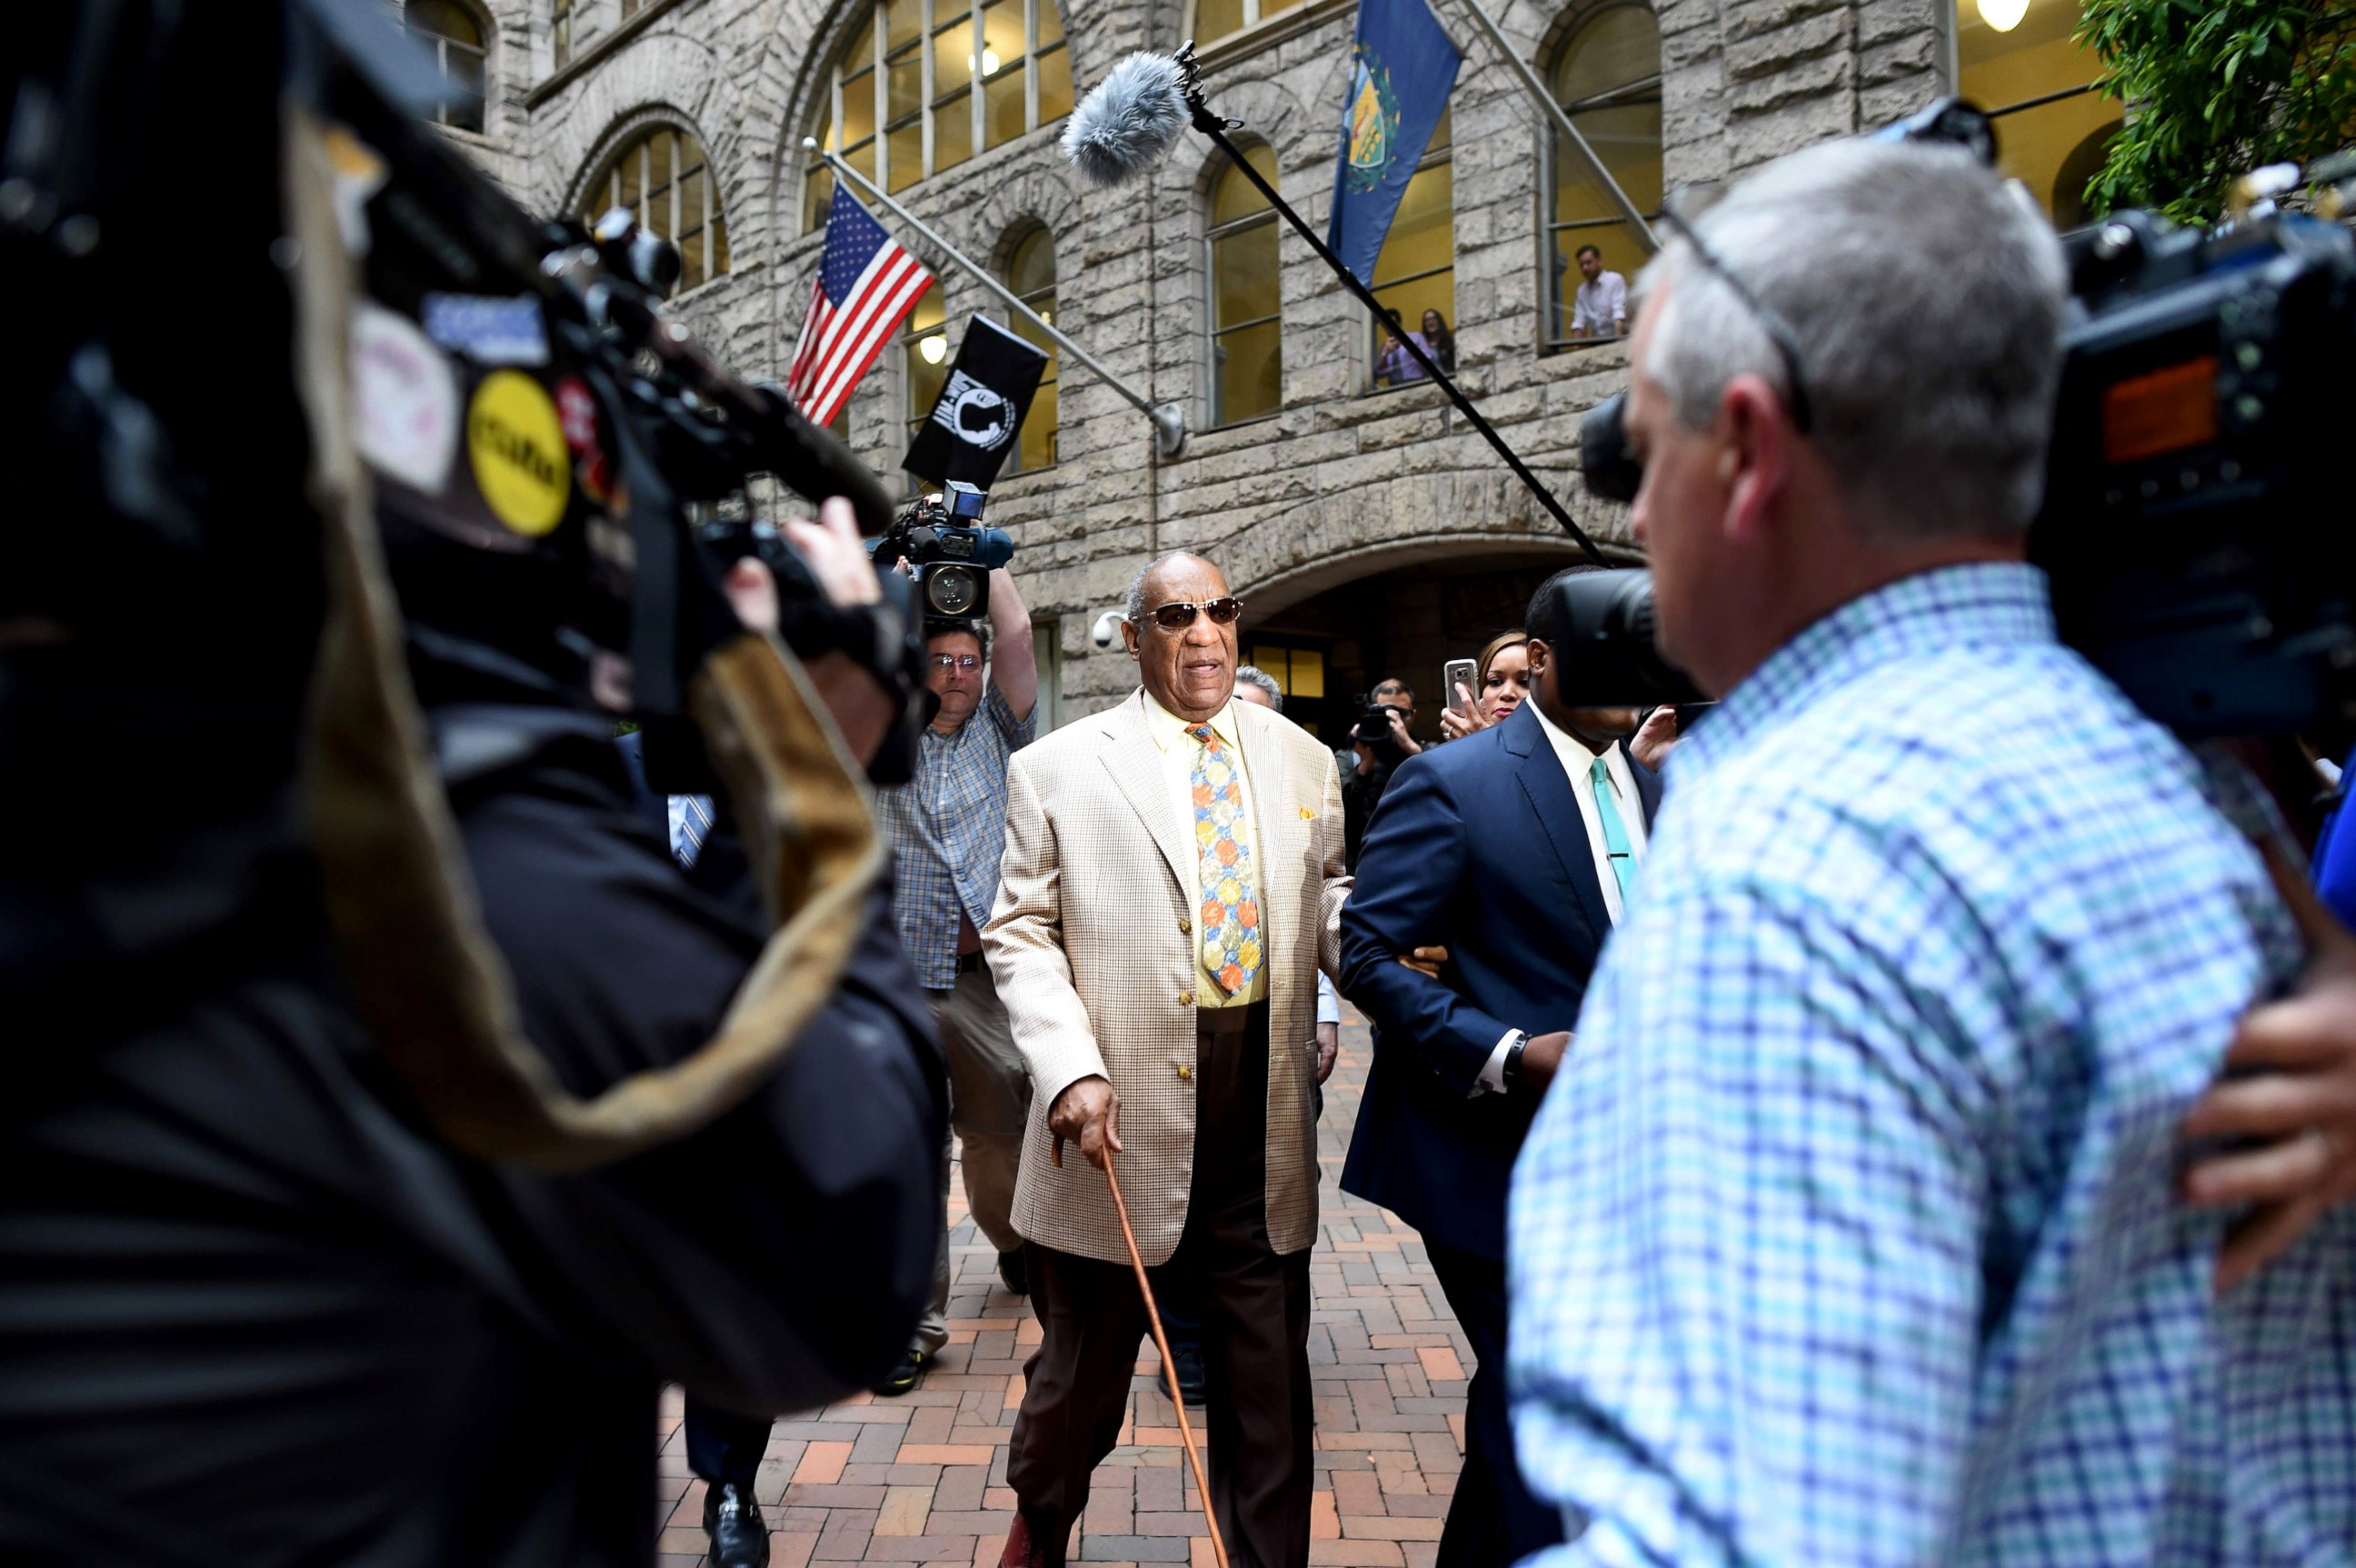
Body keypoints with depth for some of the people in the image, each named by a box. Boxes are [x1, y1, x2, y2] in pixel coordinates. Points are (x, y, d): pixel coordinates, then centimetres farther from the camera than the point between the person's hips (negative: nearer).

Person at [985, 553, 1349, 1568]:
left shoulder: (1300, 760, 8)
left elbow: (1325, 897, 14)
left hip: (1265, 1113, 2)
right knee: (1085, 1367, 18)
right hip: (1124, 1122, -2)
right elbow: (1021, 934, -2)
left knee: (1268, 1378, 13)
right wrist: (1071, 1069, -15)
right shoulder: (1057, 768, -1)